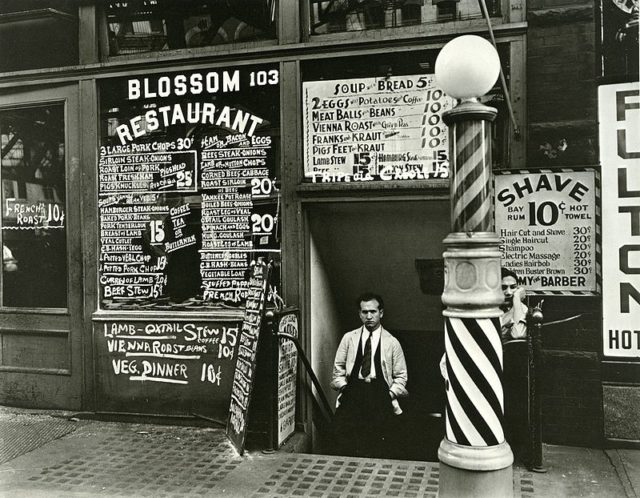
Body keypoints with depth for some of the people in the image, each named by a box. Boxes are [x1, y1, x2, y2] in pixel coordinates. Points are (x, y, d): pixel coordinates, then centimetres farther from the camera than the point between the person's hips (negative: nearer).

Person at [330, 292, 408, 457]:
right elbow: (338, 370, 15)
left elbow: (401, 377, 12)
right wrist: (345, 388, 0)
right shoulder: (349, 338, 15)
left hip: (381, 393, 0)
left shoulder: (392, 342, 11)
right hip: (352, 393, 1)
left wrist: (389, 395, -2)